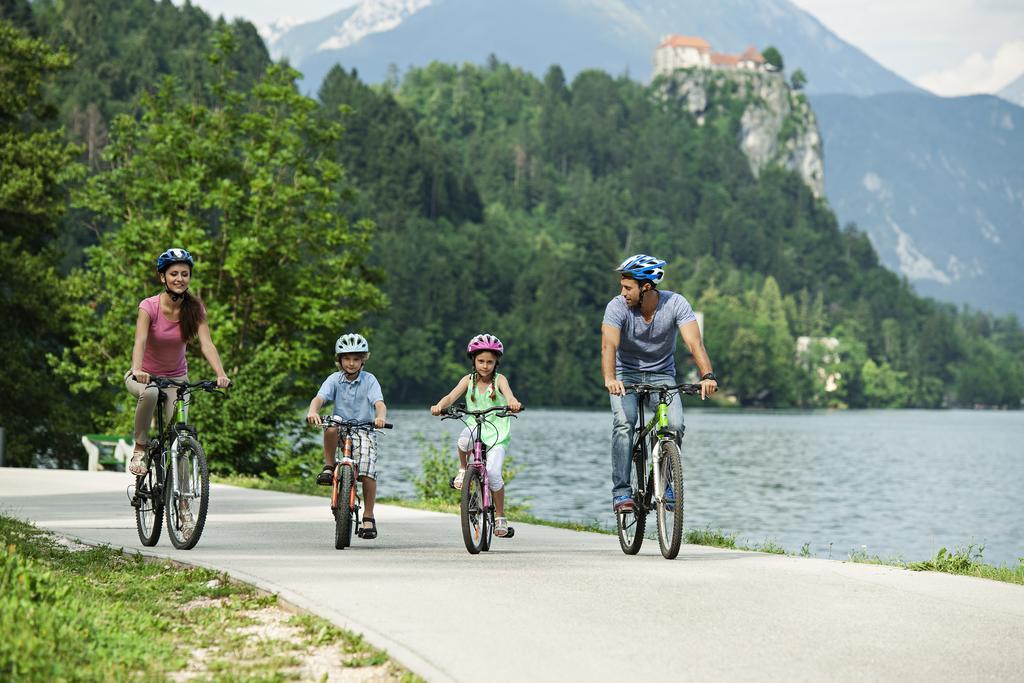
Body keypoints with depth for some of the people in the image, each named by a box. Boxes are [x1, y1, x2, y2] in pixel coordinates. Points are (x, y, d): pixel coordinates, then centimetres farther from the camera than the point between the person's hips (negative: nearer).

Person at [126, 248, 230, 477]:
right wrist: (137, 370, -54)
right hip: (145, 376, -2)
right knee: (149, 393, -38)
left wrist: (221, 374, -40)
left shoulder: (195, 308, -12)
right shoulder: (149, 306, -20)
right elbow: (140, 341, -34)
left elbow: (206, 343, -23)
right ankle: (140, 450, -20)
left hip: (176, 377, 3)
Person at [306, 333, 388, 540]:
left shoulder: (369, 380, -2)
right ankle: (328, 468, -15)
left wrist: (380, 417, -40)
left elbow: (379, 402, -17)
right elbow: (319, 398, -15)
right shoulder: (334, 380, 1)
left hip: (363, 430, -1)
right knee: (330, 428, -36)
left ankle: (368, 517, -6)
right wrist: (313, 412, -38)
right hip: (341, 427, 1)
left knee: (367, 472, -19)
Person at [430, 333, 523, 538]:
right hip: (475, 428, 1)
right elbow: (451, 396, -10)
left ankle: (500, 517, 0)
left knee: (493, 472, -20)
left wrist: (513, 403, -48)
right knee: (464, 438, -36)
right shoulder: (469, 380, 3)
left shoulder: (499, 379, -3)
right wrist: (439, 406, -33)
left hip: (498, 434, -1)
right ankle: (463, 469, -5)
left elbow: (508, 393, -24)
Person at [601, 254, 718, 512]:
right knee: (624, 423, -26)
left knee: (675, 425, -22)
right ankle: (621, 491, -19)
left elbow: (694, 342, -30)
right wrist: (609, 379, -53)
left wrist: (707, 376, -47)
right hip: (626, 374, -1)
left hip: (662, 374, 1)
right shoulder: (617, 307, -20)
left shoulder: (676, 304, -19)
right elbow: (609, 345, -34)